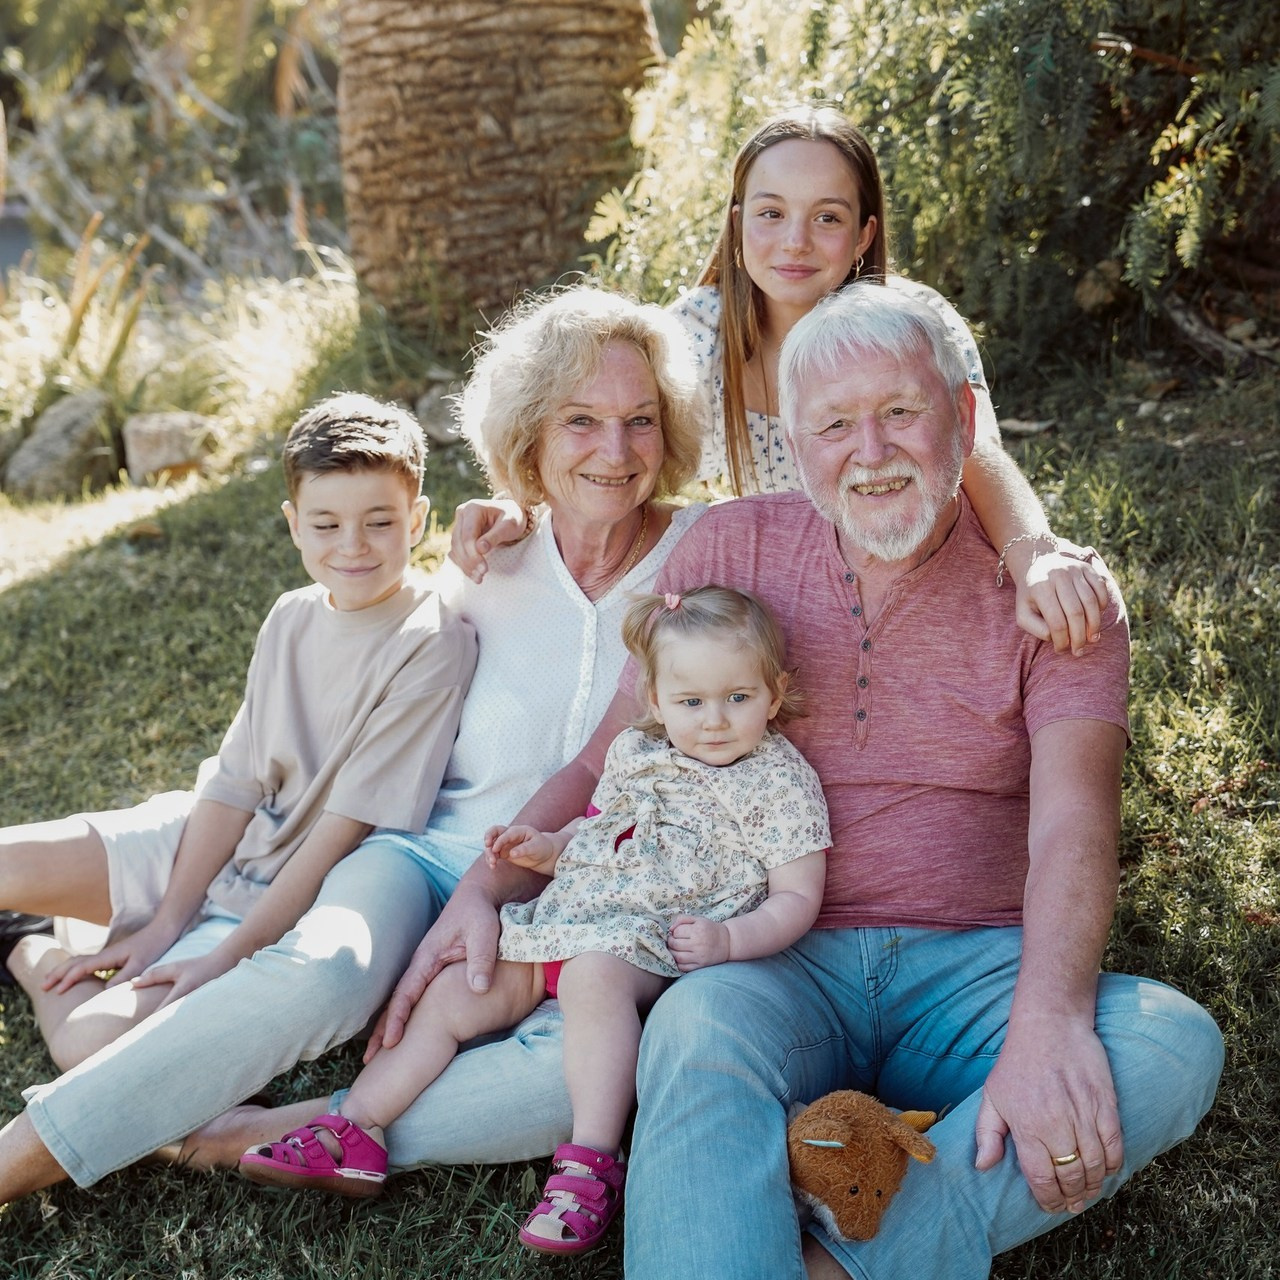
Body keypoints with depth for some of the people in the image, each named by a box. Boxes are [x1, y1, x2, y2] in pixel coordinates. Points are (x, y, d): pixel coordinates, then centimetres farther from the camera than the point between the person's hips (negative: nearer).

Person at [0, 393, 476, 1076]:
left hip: (297, 898, -6)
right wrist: (166, 923, -6)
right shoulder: (293, 616, 2)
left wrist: (228, 958, -21)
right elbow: (236, 777, 2)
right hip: (211, 844, 7)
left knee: (93, 1040, -22)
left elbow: (347, 828, -21)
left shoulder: (432, 644, -20)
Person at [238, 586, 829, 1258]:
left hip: (652, 941, -7)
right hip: (562, 917, 7)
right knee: (450, 991, -2)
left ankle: (592, 1163, -36)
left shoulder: (781, 781, -4)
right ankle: (353, 1133, 3)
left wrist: (728, 939, -21)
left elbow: (796, 898, -5)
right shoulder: (634, 751, 13)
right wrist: (548, 847, 9)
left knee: (593, 974, -38)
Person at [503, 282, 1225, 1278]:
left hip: (973, 967, 1)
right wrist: (481, 894, -5)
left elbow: (1072, 821, -13)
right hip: (781, 963, 0)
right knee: (697, 1030, -35)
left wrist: (1047, 1022, -31)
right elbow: (611, 761, 10)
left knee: (1176, 1043, -29)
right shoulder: (730, 550, 6)